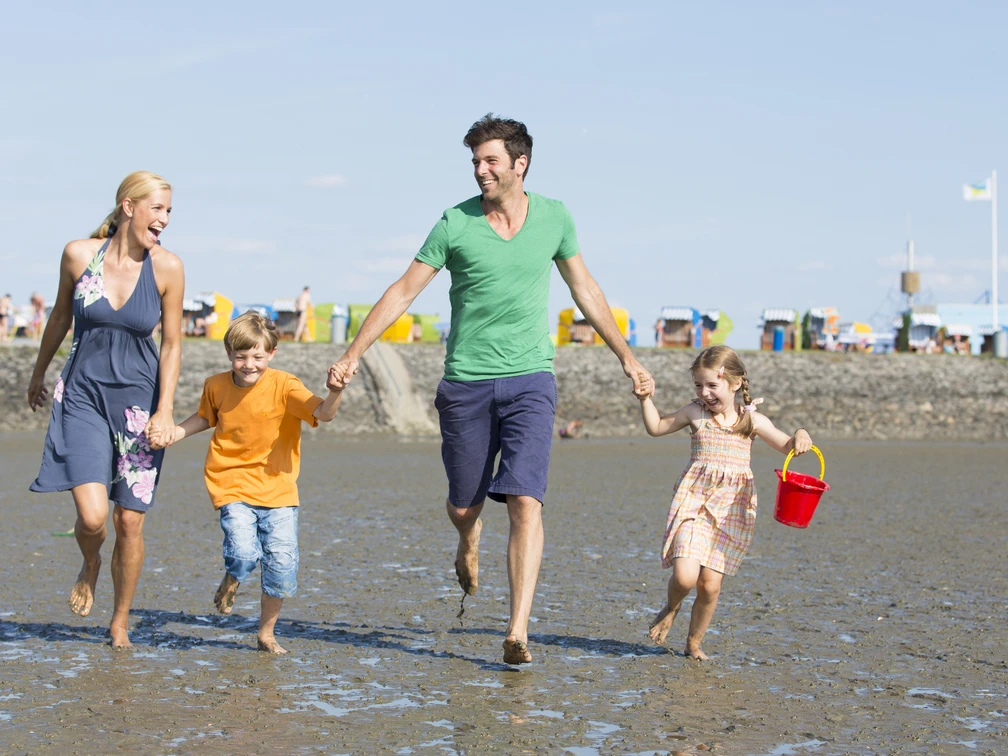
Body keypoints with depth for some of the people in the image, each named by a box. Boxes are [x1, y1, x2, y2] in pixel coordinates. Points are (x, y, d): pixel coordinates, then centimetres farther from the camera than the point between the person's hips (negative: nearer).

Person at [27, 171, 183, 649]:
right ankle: (89, 567, 20)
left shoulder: (167, 268, -8)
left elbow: (171, 342, 1)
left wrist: (165, 409, -8)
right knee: (92, 515, -16)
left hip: (138, 402, 1)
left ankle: (120, 622, 23)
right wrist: (38, 373, 23)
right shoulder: (79, 255, -7)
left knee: (129, 521, 3)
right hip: (83, 395, 0)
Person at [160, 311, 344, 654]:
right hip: (233, 487, 0)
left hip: (278, 489, 0)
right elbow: (206, 417, 23)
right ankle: (230, 582, 18)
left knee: (282, 564, -4)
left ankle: (266, 634, 19)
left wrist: (333, 393, -46)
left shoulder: (283, 386, -11)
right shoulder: (216, 386, 0)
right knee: (244, 554, -21)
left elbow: (322, 413, -25)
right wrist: (177, 431, 8)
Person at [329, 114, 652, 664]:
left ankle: (518, 631, -17)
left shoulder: (554, 217, 3)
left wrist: (626, 356, 19)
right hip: (466, 382, 0)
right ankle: (468, 547, 48)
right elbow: (403, 292, -1)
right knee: (463, 504, 9)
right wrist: (353, 354, -7)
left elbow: (585, 290, 15)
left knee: (525, 501, -15)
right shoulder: (455, 224, -4)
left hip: (530, 379, 0)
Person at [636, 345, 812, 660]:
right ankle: (672, 607, 17)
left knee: (710, 585, -1)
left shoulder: (751, 419, 6)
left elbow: (784, 446, 8)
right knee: (685, 576, -18)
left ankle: (694, 641, 22)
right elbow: (657, 427, 13)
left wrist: (799, 438, -14)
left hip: (731, 508, 1)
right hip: (694, 501, -1)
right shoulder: (695, 413, 5)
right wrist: (647, 400, -3)